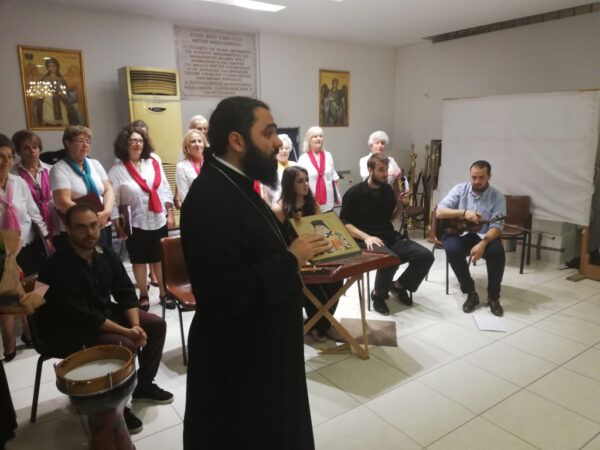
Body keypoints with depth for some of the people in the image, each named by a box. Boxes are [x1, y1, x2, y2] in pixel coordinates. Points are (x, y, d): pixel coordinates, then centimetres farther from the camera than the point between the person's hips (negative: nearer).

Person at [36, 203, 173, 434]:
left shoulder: (105, 254, -5)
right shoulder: (58, 267, -27)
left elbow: (126, 292, 0)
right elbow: (82, 317, -28)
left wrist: (135, 325, -15)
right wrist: (127, 332, -26)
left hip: (103, 311, 8)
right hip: (67, 329, -7)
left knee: (156, 325, -1)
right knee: (124, 345, -27)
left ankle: (143, 385, 17)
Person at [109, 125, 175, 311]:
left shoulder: (154, 163, 4)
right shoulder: (117, 171, -5)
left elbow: (165, 190, 7)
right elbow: (113, 202, -5)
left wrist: (170, 214, 3)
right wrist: (118, 226, -9)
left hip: (159, 221, 2)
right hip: (136, 224, -2)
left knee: (160, 259, 11)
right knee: (139, 261, 10)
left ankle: (163, 293, 26)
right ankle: (144, 296, 26)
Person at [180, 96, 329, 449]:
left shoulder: (235, 185, 5)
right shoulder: (209, 200, -27)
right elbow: (228, 294, -32)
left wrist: (294, 250, -2)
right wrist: (291, 259, -24)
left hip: (261, 345, 9)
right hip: (237, 360, -9)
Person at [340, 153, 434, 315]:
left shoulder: (387, 189, 11)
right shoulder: (355, 192, -7)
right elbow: (344, 223, -9)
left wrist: (400, 203, 1)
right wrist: (366, 237, -21)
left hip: (391, 237, 6)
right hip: (367, 241, -6)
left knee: (426, 256, -11)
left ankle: (400, 285, 15)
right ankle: (378, 295, -5)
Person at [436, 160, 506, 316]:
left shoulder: (498, 197, -3)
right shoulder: (460, 189, -1)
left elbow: (496, 226, -13)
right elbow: (439, 212, -10)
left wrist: (483, 243, -32)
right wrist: (464, 212, -25)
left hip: (484, 235, 0)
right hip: (458, 232, 0)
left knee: (497, 251, -32)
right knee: (453, 249, -34)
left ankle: (493, 297, -11)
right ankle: (471, 293, -14)